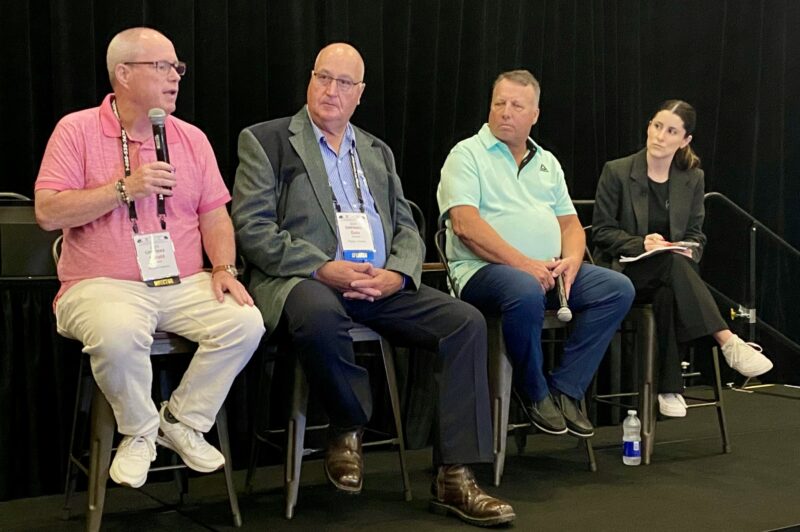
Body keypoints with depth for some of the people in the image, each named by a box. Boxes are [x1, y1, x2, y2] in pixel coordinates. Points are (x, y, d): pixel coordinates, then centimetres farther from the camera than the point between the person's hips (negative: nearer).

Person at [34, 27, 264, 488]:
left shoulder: (192, 138, 13)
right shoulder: (78, 130, 0)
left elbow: (214, 214, 14)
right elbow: (48, 213, -9)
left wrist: (224, 268, -4)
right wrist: (124, 188, -14)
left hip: (184, 285, 4)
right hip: (104, 285, -4)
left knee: (246, 322, -21)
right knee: (118, 333, -37)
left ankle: (182, 421, 0)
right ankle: (139, 432, -6)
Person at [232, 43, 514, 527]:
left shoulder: (378, 152, 22)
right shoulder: (265, 141, 7)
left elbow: (408, 230, 17)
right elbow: (252, 228, -5)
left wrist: (396, 274, -6)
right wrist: (323, 268, -17)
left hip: (381, 285, 5)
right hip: (305, 279, -5)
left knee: (466, 321, -17)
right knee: (319, 316, -40)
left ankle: (454, 477, -14)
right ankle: (348, 428, -10)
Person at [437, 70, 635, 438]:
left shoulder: (547, 162, 22)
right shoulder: (468, 154, 2)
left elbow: (571, 224, 19)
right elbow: (465, 225, -12)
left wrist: (571, 260, -5)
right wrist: (523, 263, -19)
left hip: (548, 271, 7)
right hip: (484, 269, -6)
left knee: (618, 289, -14)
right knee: (526, 292, -38)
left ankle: (565, 390, -9)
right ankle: (534, 394, -13)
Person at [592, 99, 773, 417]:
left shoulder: (693, 178, 8)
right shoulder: (616, 172, -3)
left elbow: (696, 234, 11)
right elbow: (601, 230, -2)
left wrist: (689, 252, -14)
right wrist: (641, 244, -19)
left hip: (669, 272, 3)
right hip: (623, 271, -3)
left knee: (668, 293, -37)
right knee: (672, 262, -37)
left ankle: (669, 388, -31)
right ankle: (728, 343, -43)